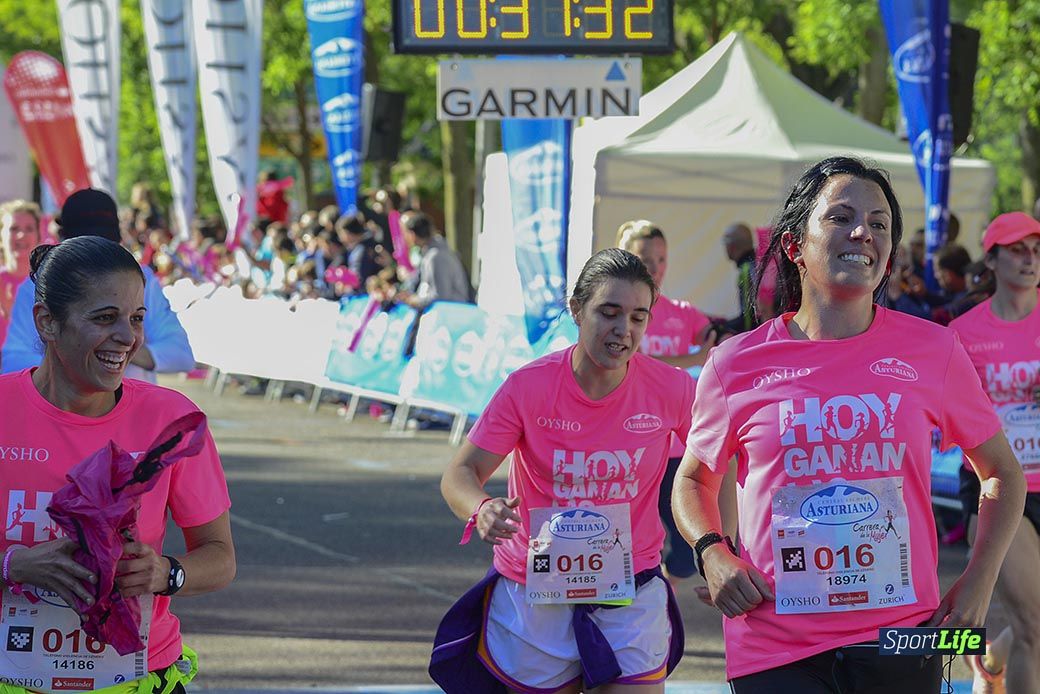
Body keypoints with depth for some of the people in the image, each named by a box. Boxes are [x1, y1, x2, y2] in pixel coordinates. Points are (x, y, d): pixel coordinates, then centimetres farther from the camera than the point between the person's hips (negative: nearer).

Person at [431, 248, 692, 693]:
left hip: (632, 590, 1)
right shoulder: (529, 385, -11)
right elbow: (461, 473, -10)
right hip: (534, 588, 0)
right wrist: (482, 510, -33)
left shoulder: (670, 389, -7)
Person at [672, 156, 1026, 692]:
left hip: (902, 646, 1)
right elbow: (693, 480, 16)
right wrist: (712, 553, -4)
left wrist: (979, 579, 2)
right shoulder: (737, 364, 0)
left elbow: (1002, 472, 14)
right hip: (774, 650, -1)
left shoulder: (932, 351, 1)